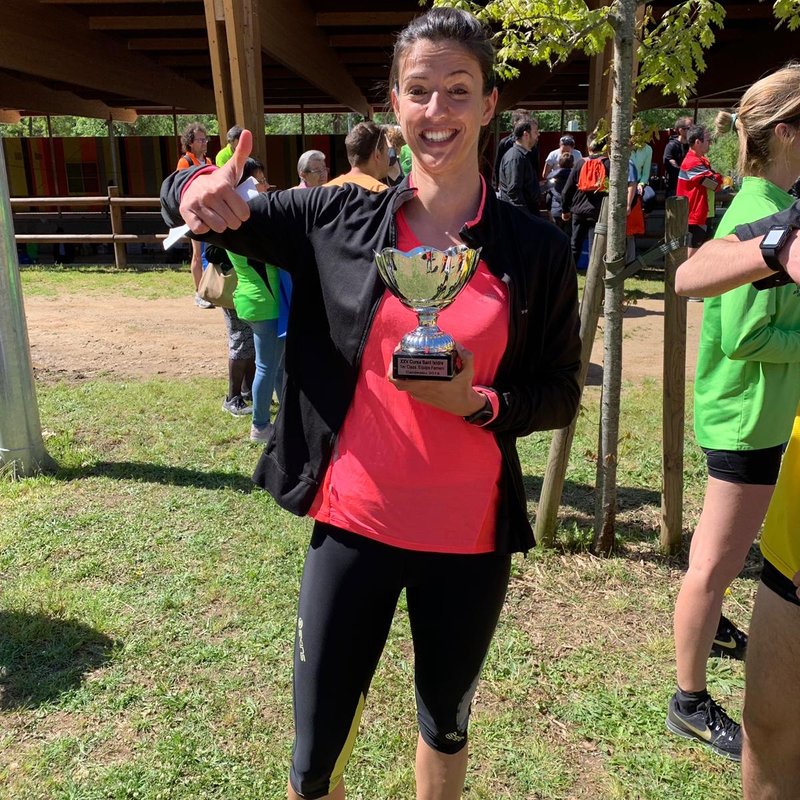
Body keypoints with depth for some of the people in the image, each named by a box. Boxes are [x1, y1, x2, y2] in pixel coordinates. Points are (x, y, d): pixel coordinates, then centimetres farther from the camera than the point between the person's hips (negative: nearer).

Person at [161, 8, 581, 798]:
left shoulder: (535, 251, -6)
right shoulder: (341, 218, -4)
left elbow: (559, 394, 1)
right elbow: (206, 211, 6)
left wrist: (478, 403, -18)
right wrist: (197, 193, -18)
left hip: (469, 537, 1)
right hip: (354, 522, 0)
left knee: (446, 721, 25)